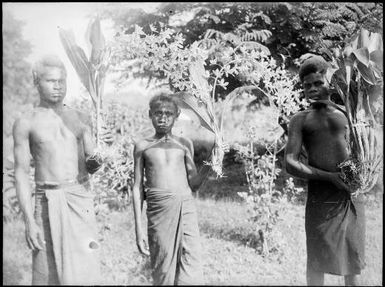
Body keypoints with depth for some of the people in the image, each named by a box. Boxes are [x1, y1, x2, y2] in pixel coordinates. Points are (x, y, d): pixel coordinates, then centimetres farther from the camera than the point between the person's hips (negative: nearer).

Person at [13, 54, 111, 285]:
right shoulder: (25, 124, 2)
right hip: (48, 203, -1)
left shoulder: (82, 119, 10)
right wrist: (29, 221, -9)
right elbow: (22, 175, -1)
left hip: (80, 199, 2)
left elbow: (90, 167, 10)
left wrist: (96, 162, -15)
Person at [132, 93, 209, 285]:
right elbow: (137, 187, 8)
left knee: (191, 271, -5)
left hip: (186, 207, 1)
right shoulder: (142, 146, 11)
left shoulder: (184, 144, 13)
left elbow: (193, 184, 15)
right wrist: (138, 229, 3)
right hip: (159, 209, -1)